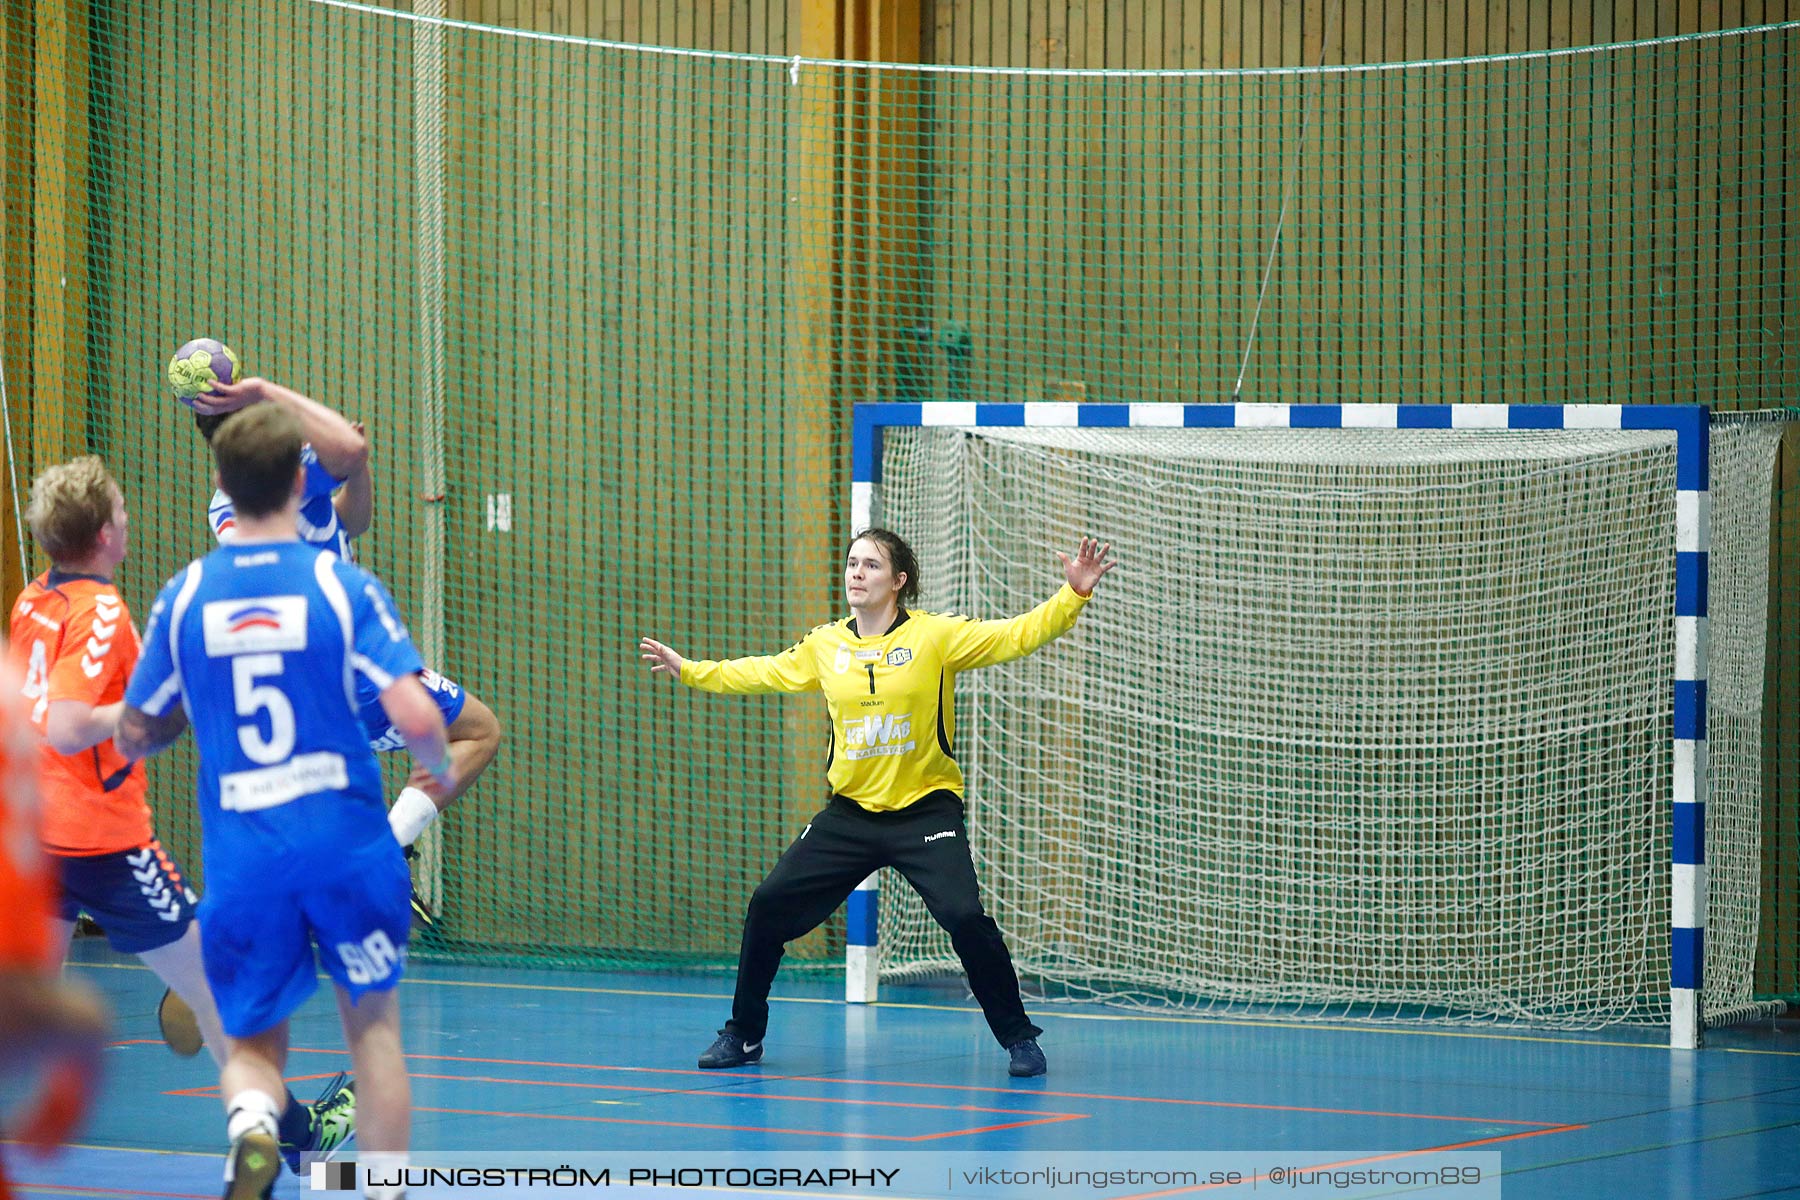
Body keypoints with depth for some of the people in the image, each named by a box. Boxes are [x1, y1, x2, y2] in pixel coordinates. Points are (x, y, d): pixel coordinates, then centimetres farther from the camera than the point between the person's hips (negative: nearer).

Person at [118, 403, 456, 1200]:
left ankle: (251, 1123, -21)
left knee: (253, 1043, 13)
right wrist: (442, 770, 8)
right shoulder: (343, 586, -6)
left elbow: (134, 736, 8)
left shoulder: (183, 597, 1)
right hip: (346, 839, -1)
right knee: (373, 1024, 17)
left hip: (240, 857, 1)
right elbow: (417, 717, -14)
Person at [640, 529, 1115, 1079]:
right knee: (770, 905, 2)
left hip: (926, 808, -4)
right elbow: (762, 673, 21)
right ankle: (743, 1034, 20)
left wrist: (1074, 594, -25)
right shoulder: (825, 646, 5)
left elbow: (1019, 635, -12)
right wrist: (688, 670, 24)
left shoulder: (936, 636, -8)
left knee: (965, 917, -21)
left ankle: (1018, 1038, -2)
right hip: (850, 811, 4)